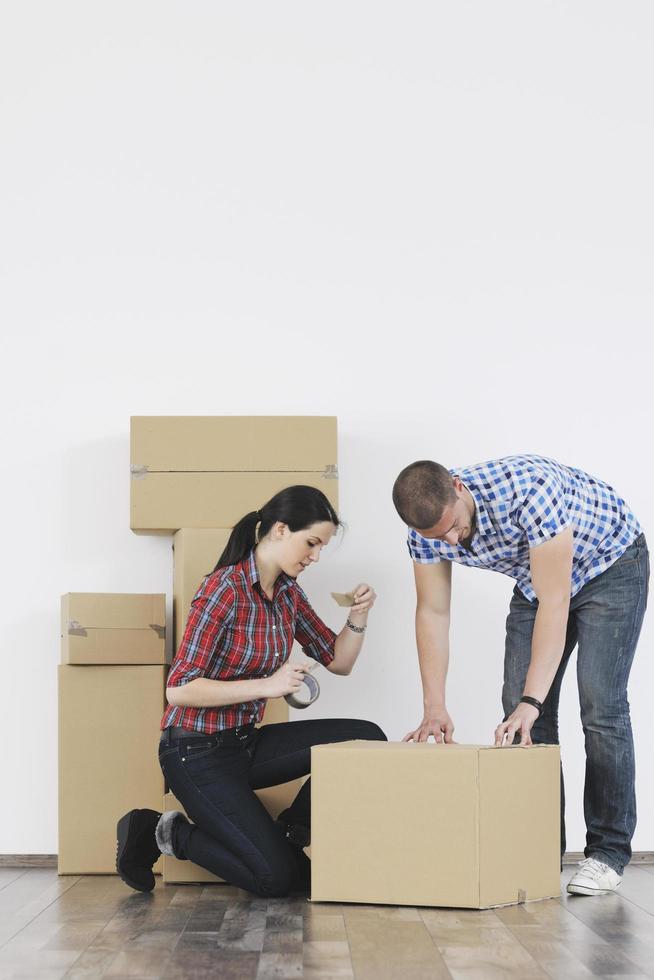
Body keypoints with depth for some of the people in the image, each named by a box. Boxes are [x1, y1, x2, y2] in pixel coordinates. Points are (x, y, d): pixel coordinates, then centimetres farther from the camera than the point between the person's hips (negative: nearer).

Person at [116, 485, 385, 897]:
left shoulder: (288, 592, 4)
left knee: (367, 738, -5)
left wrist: (359, 618, -6)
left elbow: (338, 661, 13)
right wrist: (268, 685, -27)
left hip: (246, 743, 8)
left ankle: (287, 831, 9)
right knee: (280, 877, -13)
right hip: (197, 753, -8)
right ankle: (168, 833, 5)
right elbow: (179, 690, -24)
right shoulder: (224, 588, -20)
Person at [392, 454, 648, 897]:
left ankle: (608, 852, -3)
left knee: (601, 706, -13)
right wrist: (435, 707, -18)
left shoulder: (528, 489, -41)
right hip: (538, 579, 6)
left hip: (612, 566, -6)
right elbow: (432, 612, -12)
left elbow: (554, 602, -40)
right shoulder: (428, 527, -21)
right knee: (519, 707, -2)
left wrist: (531, 702, -43)